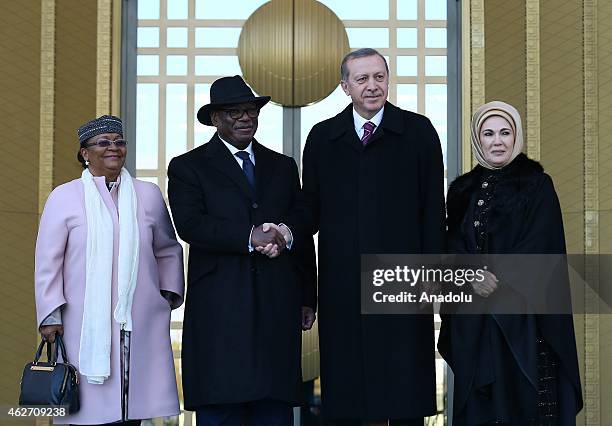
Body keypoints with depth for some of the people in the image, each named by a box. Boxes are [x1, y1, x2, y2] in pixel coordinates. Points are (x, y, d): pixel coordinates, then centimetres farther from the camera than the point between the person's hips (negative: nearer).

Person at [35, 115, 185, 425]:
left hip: (140, 323, 2)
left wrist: (168, 294, 13)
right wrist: (50, 315, -2)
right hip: (86, 326, -2)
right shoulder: (64, 197, 5)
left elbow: (168, 251, 23)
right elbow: (48, 263, 3)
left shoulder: (148, 195, 13)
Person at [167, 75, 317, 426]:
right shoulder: (188, 167, 8)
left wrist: (307, 298, -1)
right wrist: (250, 237, -19)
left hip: (278, 308, 3)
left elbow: (304, 228, 15)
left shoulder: (283, 167, 20)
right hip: (219, 313, -3)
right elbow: (190, 225, -8)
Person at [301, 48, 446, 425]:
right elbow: (311, 210, 11)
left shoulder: (418, 132, 4)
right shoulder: (322, 138, 10)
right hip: (341, 281, 2)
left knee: (406, 394, 1)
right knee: (344, 396, 6)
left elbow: (433, 210, 2)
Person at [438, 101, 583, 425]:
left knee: (524, 397, -4)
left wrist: (499, 280, -17)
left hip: (524, 314, -3)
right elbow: (455, 247, 6)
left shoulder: (537, 184, 0)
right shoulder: (463, 189, 12)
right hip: (473, 320, 3)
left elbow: (539, 246, -8)